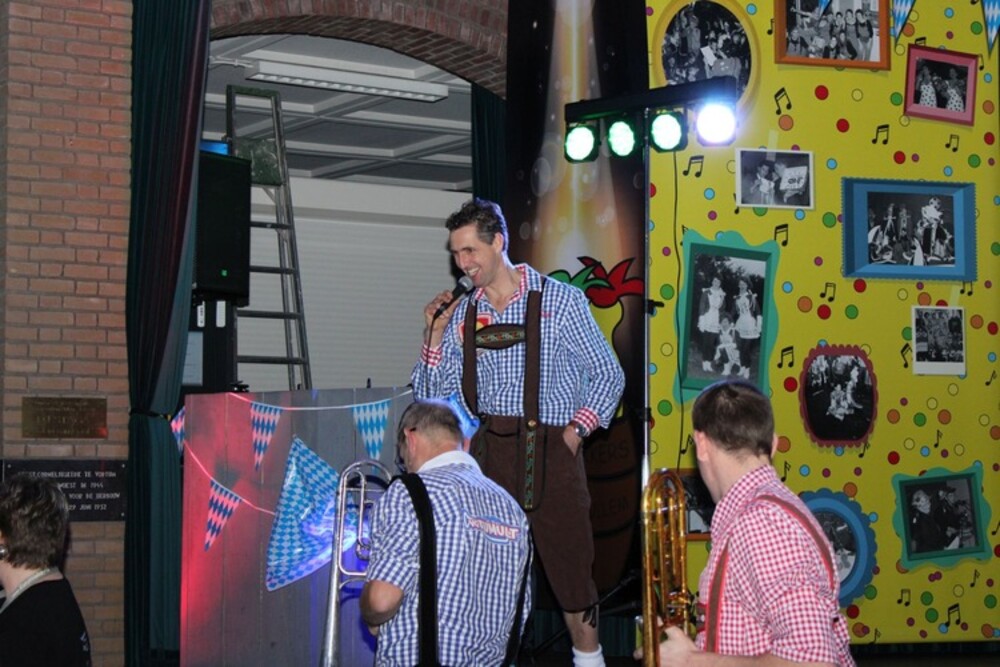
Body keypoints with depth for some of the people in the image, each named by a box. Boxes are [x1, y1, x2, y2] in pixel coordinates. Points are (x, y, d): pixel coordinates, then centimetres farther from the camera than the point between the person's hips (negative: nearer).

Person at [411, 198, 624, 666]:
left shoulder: (559, 300, 0)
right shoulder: (463, 314, 11)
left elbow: (607, 374, 2)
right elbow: (432, 397, 12)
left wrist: (575, 432, -6)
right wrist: (435, 334, 1)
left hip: (549, 451, -3)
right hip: (488, 452, 4)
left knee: (569, 565, -2)